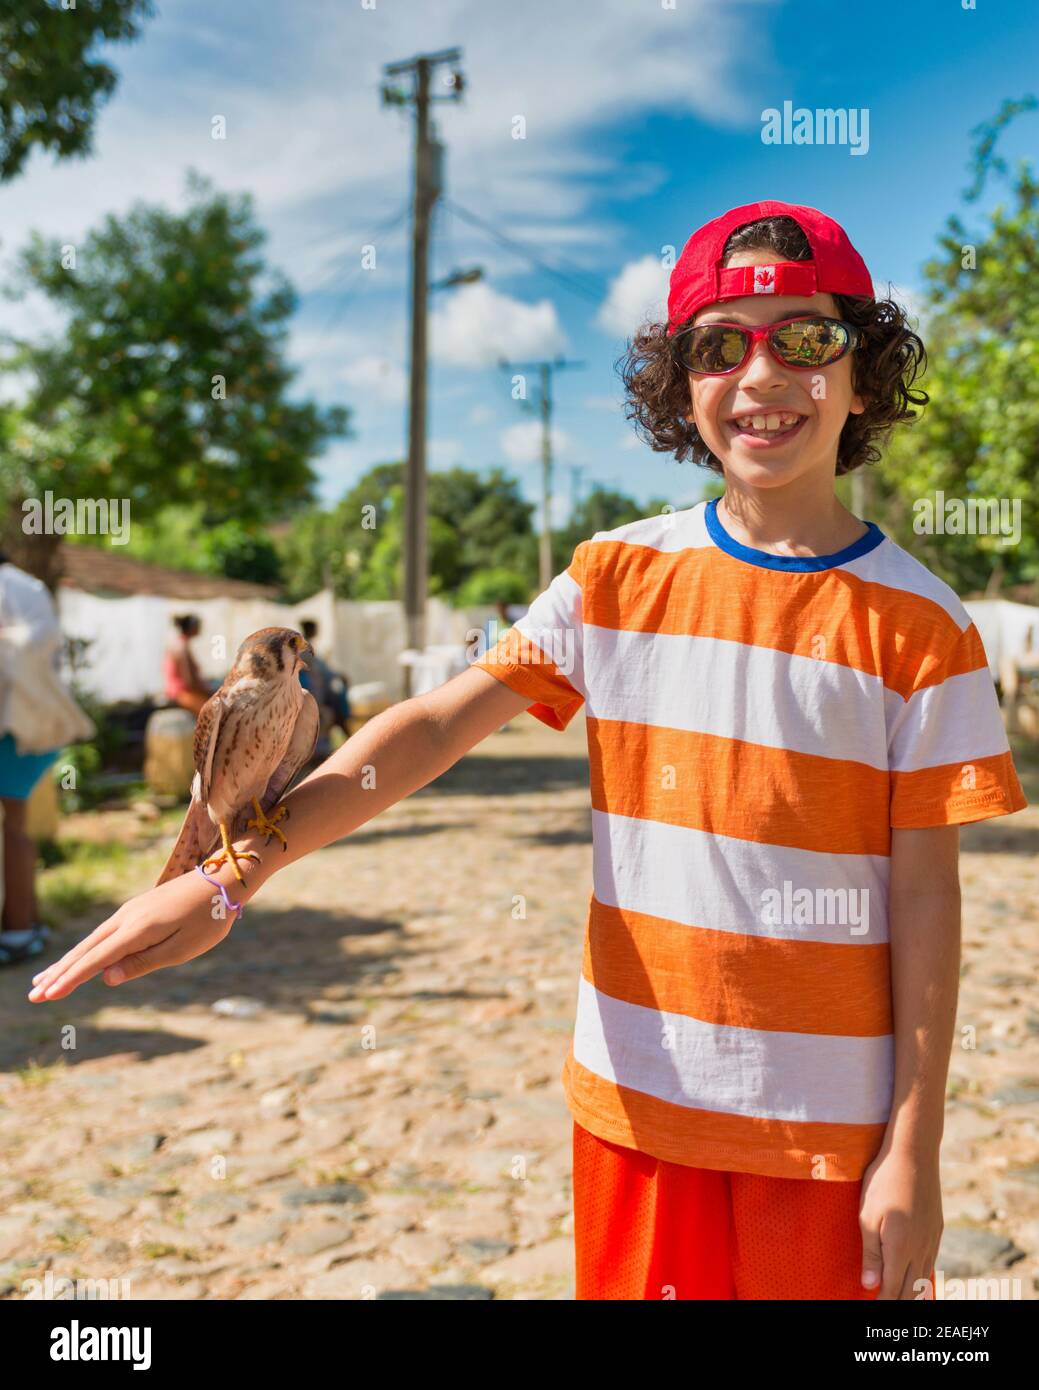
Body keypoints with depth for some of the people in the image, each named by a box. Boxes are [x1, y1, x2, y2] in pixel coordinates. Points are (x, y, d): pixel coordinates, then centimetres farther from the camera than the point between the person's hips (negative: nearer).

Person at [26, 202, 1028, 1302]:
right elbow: (435, 725, -8)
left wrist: (915, 1149, -6)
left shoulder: (916, 625, -7)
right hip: (636, 1092, 2)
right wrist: (233, 869, -19)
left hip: (829, 1122, -2)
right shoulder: (617, 577, -1)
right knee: (636, 1279, 16)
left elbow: (925, 895, -6)